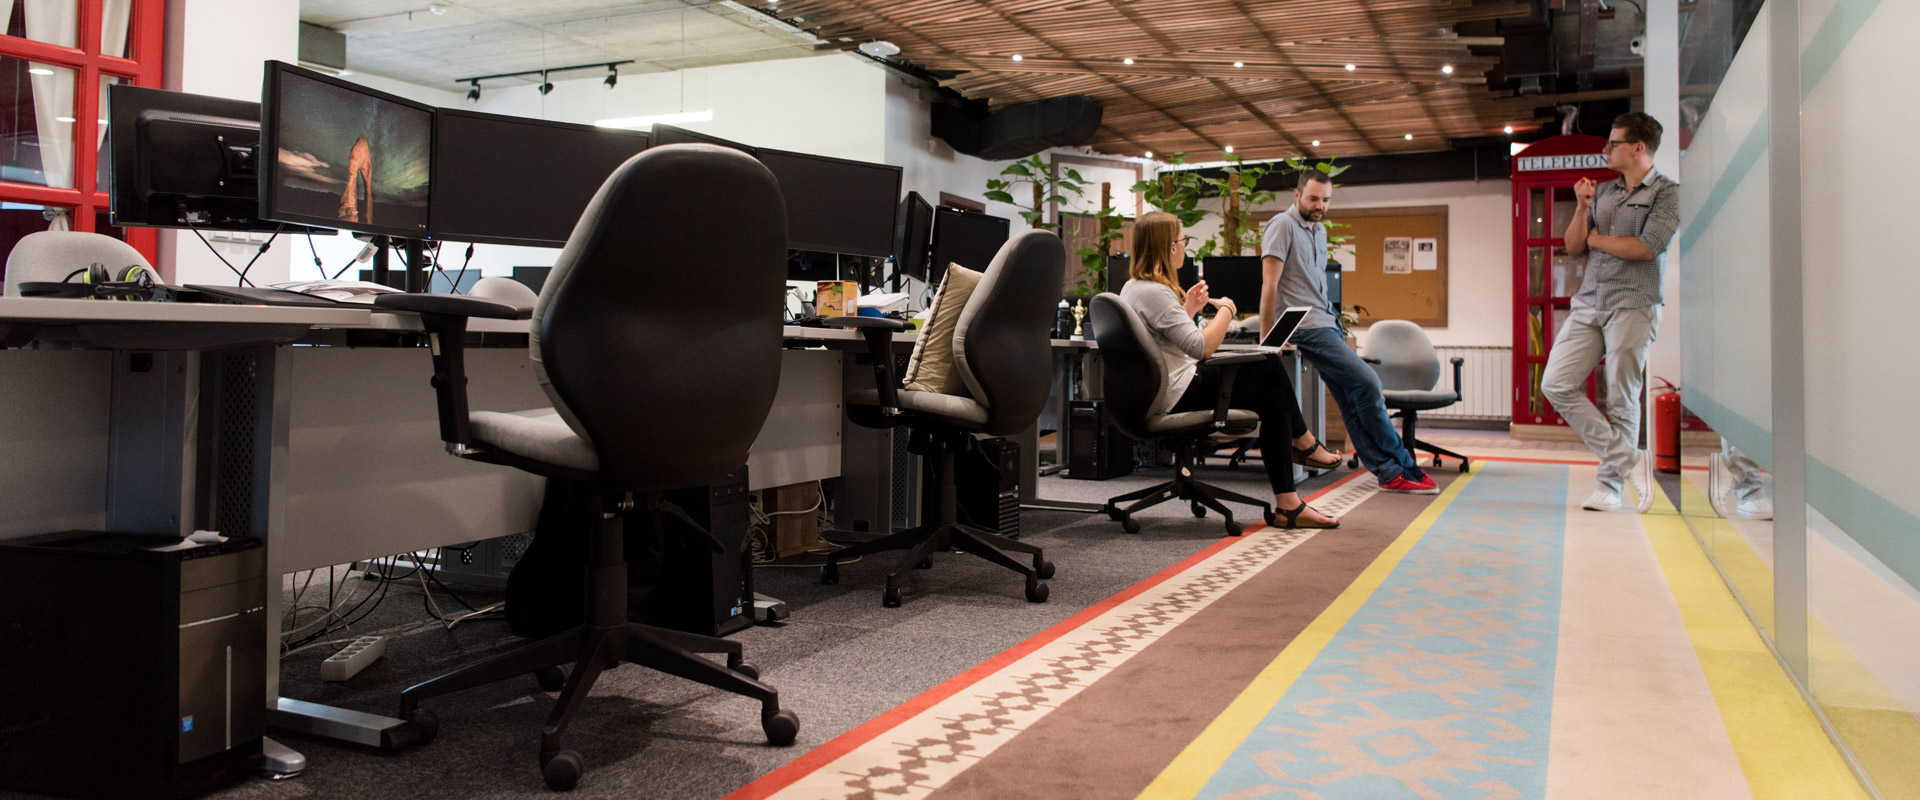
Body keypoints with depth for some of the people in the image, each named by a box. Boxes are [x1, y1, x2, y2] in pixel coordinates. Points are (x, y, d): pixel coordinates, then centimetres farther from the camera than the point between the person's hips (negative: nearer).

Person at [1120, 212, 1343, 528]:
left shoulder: (1132, 287, 13)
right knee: (1269, 366, -3)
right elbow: (1202, 347, -25)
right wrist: (1226, 310, -9)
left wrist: (1188, 309, 13)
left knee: (1273, 399, 10)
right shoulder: (1156, 293, -20)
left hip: (1161, 394, 11)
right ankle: (1305, 444, 15)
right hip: (1181, 398, -11)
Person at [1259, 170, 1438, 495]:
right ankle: (1403, 467, -5)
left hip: (1326, 323, 9)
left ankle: (1389, 472, 5)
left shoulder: (1319, 230, 20)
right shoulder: (1283, 226, -7)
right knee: (1367, 382, -14)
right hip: (1306, 326, -9)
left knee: (1352, 400, 5)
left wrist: (1336, 326, 14)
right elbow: (1270, 285, -13)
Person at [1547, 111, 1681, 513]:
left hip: (1633, 306, -6)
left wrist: (1597, 240, 2)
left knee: (1621, 400, -2)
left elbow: (1647, 247, -12)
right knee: (1556, 384, -7)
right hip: (1588, 304, 6)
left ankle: (1609, 487, 7)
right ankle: (1629, 461, -3)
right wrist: (1581, 207, 2)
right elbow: (1573, 246, 17)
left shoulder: (1666, 192, 1)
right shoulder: (1603, 191, 18)